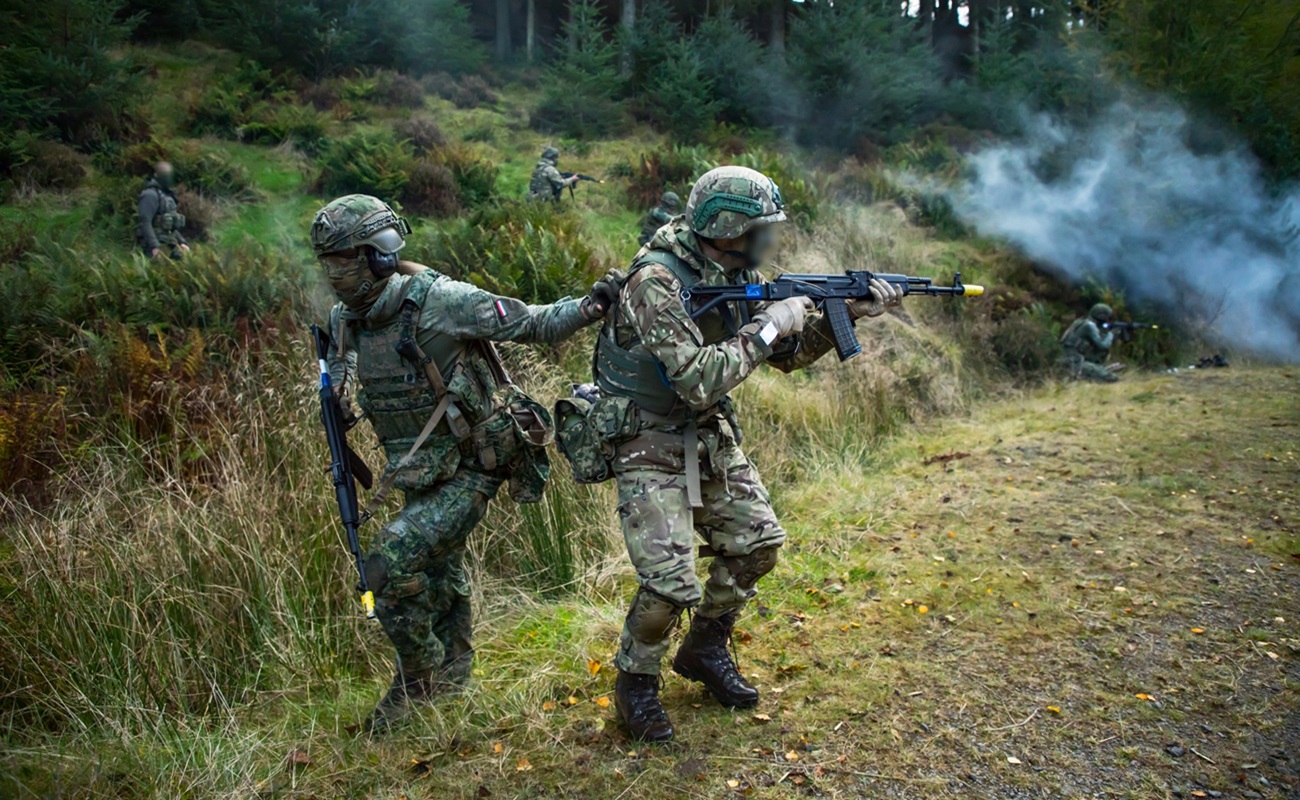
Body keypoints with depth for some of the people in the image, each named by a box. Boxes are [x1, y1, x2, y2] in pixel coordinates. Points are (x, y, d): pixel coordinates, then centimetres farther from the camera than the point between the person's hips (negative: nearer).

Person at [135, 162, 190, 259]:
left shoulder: (167, 195, 18)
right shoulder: (150, 194, -11)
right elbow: (145, 222, -20)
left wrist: (181, 242, 16)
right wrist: (154, 246, -26)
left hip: (169, 243, 9)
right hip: (157, 244, -9)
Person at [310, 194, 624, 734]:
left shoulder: (440, 303, -22)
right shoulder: (345, 320, -2)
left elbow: (534, 325, -19)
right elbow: (338, 351, 22)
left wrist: (590, 307, -33)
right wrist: (338, 383, 1)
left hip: (469, 470, -7)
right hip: (419, 475, 8)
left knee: (389, 563, -17)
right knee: (436, 576, 21)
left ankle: (418, 676, 8)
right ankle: (450, 675, 44)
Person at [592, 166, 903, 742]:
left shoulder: (737, 275, 1)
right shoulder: (656, 282, -25)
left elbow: (788, 355, 9)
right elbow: (698, 381, -32)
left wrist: (849, 315, -4)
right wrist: (766, 326, -24)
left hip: (710, 436, 8)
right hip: (648, 443, -8)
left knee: (757, 543, 10)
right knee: (671, 585, -13)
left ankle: (704, 651, 32)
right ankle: (635, 683, 16)